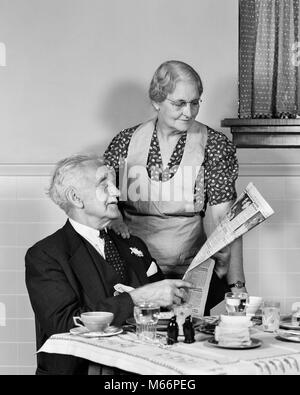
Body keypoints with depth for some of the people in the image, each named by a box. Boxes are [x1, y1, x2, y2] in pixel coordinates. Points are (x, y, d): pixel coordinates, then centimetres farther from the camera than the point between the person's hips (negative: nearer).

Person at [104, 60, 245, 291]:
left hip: (190, 269, 0)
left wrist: (237, 283, -18)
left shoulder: (212, 144, 0)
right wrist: (113, 219, -13)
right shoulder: (126, 142, 5)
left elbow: (225, 217, -7)